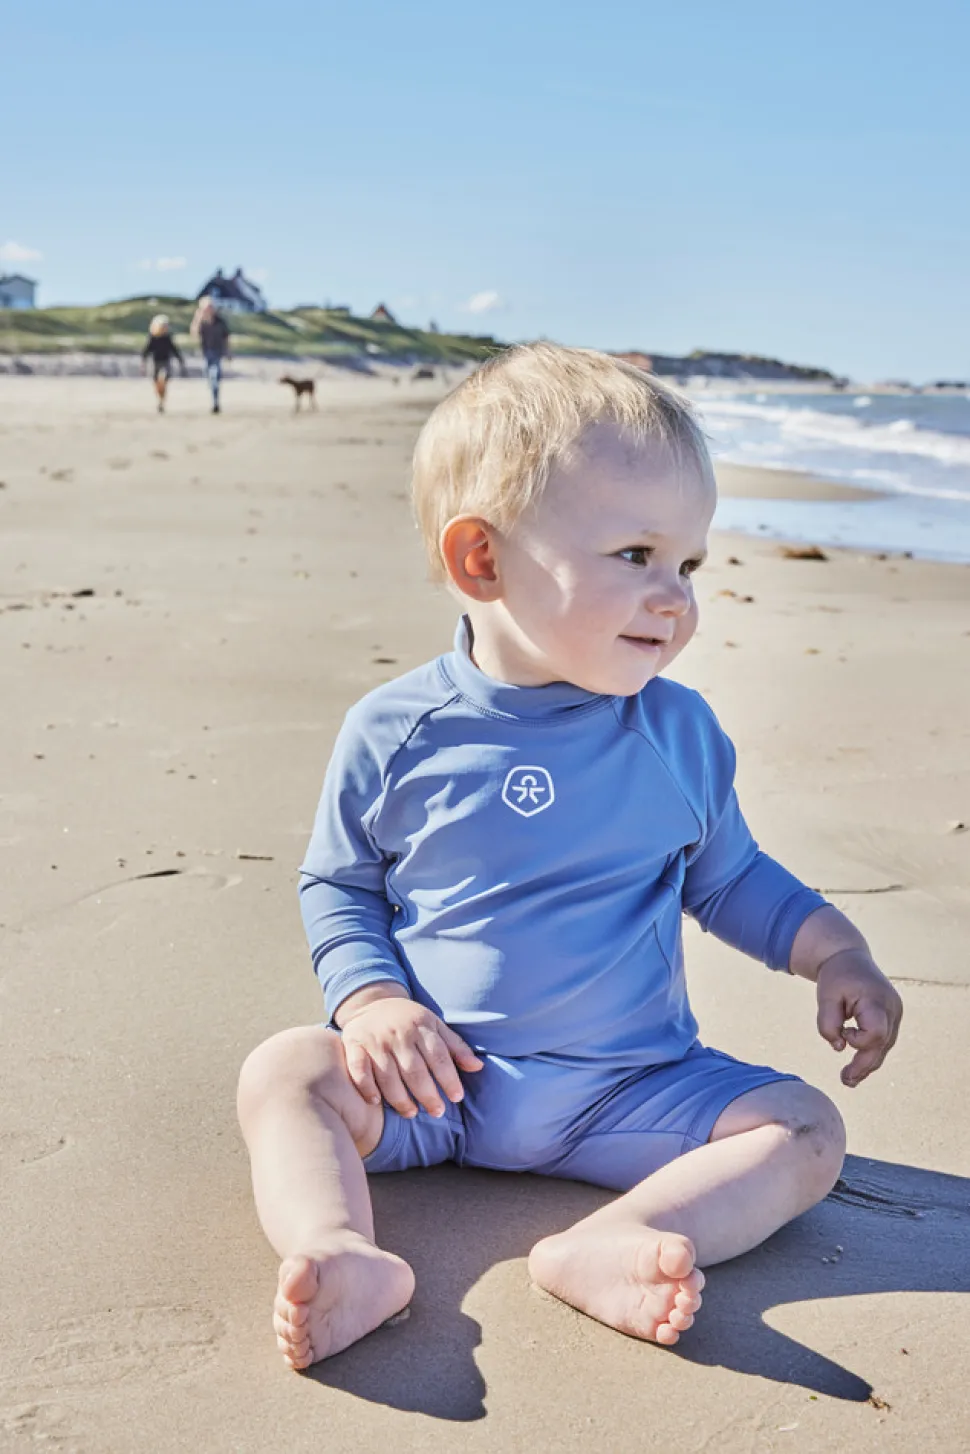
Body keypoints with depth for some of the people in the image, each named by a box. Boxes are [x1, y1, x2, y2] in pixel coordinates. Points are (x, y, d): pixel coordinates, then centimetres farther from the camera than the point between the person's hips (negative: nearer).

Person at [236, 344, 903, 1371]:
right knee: (282, 1071, -20)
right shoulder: (393, 733, -7)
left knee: (805, 1130, -17)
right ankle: (344, 1253, -39)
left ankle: (605, 1246, -36)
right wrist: (372, 999, -12)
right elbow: (335, 886, 5)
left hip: (629, 1085, 1)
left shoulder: (681, 732, -1)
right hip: (432, 1076, -1)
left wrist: (832, 950, 0)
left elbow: (727, 876, 14)